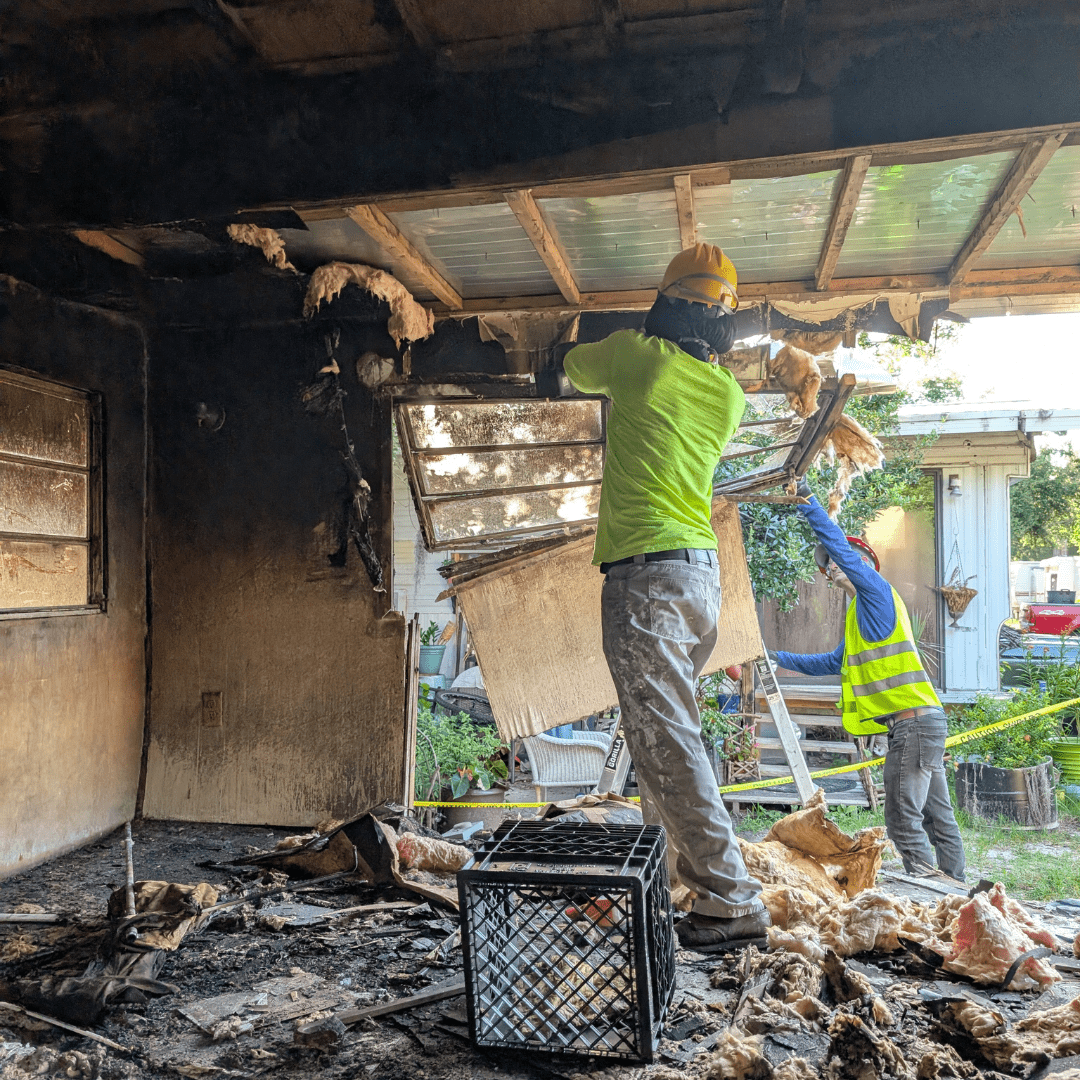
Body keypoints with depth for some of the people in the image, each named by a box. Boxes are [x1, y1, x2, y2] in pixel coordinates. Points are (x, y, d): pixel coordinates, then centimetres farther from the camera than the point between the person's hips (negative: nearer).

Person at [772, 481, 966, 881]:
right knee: (937, 817, 14)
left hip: (913, 721, -10)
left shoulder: (876, 592, -3)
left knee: (903, 819, -9)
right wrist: (778, 658, 32)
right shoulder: (861, 615, 25)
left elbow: (840, 547, -18)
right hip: (922, 723, 10)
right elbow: (834, 662, 34)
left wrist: (808, 500, -17)